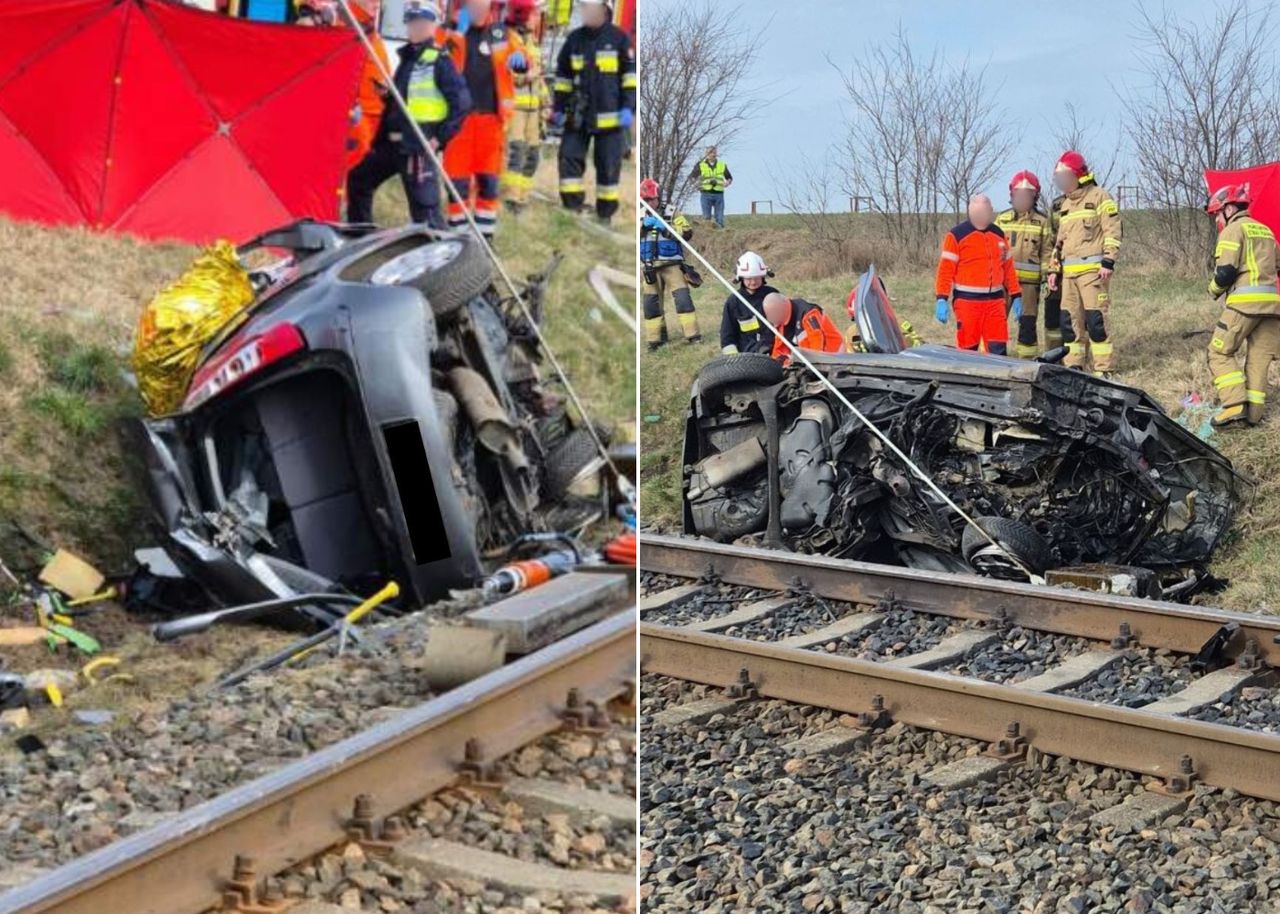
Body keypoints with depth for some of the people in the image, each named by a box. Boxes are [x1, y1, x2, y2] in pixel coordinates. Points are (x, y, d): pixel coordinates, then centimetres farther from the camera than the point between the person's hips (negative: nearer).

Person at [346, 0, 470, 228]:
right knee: (358, 180, 20)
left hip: (419, 147, -9)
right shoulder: (406, 59, 18)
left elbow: (462, 102, -15)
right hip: (392, 143, 9)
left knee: (424, 206, -12)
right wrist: (379, 141, 19)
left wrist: (441, 137, -16)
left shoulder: (439, 62, -8)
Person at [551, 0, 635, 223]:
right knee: (569, 157, -5)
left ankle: (605, 215, 13)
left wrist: (628, 108, -9)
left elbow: (631, 75, -2)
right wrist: (558, 108, 13)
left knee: (608, 166, 3)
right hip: (578, 115, 3)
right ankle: (572, 210, 2)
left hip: (609, 116, -3)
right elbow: (563, 75, 16)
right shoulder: (574, 39, 9)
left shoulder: (619, 38, -2)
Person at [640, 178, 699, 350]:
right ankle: (655, 338, 13)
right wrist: (643, 226, -15)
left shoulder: (672, 214, 2)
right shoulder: (641, 217, 11)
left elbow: (687, 233, -9)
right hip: (650, 268, 3)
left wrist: (665, 228, -18)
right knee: (651, 302, 4)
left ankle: (692, 334, -10)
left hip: (672, 265, -3)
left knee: (682, 297, -12)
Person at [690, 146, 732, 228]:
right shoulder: (701, 165, 8)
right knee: (706, 217, -2)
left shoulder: (722, 165, 14)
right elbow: (691, 176, 6)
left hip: (719, 194, 2)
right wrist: (694, 179, -16)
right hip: (706, 194, -2)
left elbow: (729, 177, 21)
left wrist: (728, 182, -1)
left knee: (719, 218, 0)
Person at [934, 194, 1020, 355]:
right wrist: (942, 299, -16)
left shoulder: (998, 234, 13)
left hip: (995, 300, 5)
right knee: (967, 350, -1)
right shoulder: (957, 235, -4)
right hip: (967, 300, -4)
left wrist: (1016, 296, 16)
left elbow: (1008, 267, 19)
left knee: (999, 350, 0)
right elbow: (945, 269, -8)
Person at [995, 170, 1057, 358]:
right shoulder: (1002, 219, 12)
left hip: (1029, 279, -1)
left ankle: (1027, 361, 8)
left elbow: (1047, 252, 5)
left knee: (1027, 323, 1)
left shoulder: (1042, 222, 7)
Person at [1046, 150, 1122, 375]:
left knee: (1096, 318, -11)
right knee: (1070, 320, 8)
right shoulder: (1065, 205, 23)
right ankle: (1073, 365, 14)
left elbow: (1112, 231, -7)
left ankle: (1104, 369, -9)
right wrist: (1053, 268, 20)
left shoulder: (1099, 197, -1)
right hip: (1069, 272, 8)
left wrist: (1108, 261, -15)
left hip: (1092, 269, -8)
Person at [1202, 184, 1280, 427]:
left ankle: (1234, 404, -15)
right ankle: (1253, 412, 1)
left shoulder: (1233, 229, -1)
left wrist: (1214, 289, 6)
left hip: (1245, 300, -7)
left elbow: (1226, 270, -11)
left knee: (1220, 352, -2)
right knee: (1259, 357, 6)